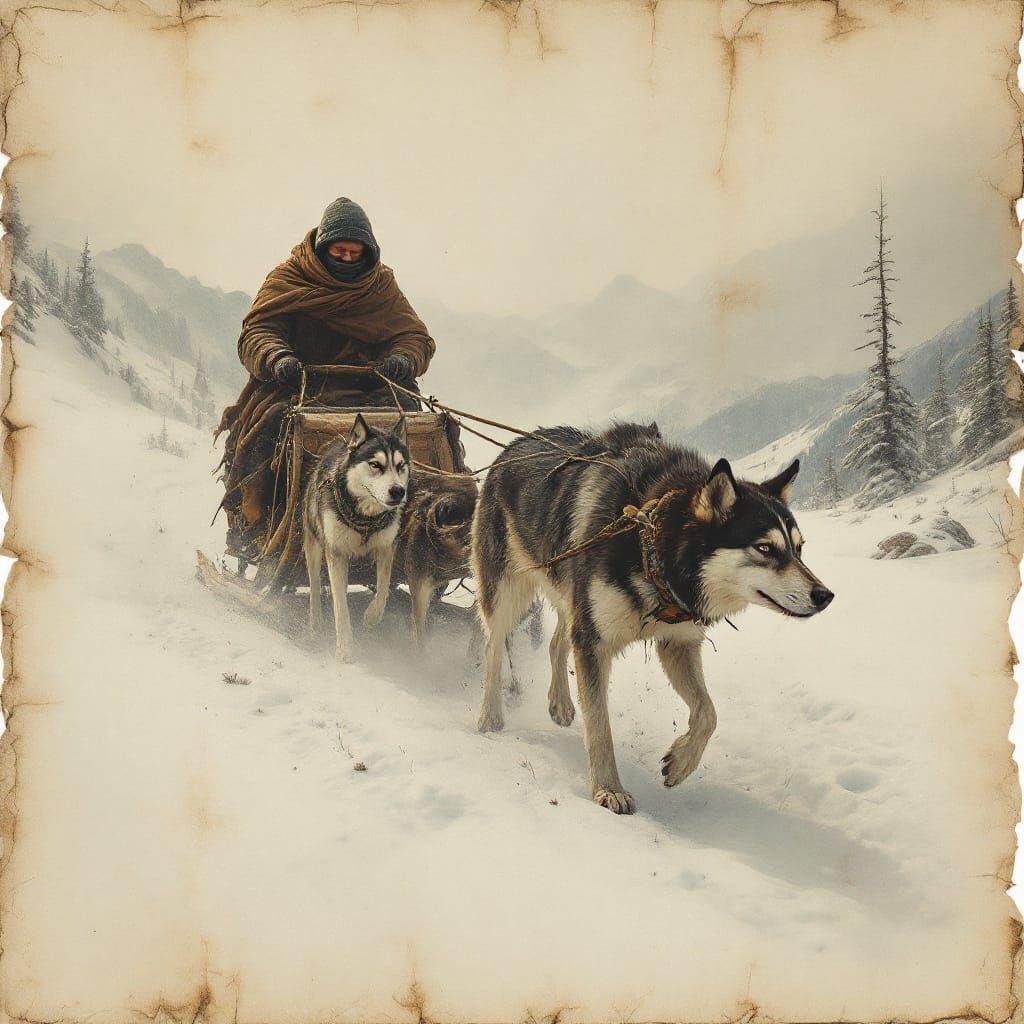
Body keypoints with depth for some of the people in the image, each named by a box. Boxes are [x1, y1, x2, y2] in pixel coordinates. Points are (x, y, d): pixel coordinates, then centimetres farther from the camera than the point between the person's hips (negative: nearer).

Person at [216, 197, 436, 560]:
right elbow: (255, 332, -6)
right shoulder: (287, 278, 4)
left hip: (365, 387, 1)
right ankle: (253, 529, -20)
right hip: (296, 386, -1)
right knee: (275, 424, -34)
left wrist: (403, 358, -23)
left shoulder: (380, 284, 11)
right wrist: (276, 357, -30)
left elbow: (416, 336, 3)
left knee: (407, 412, -29)